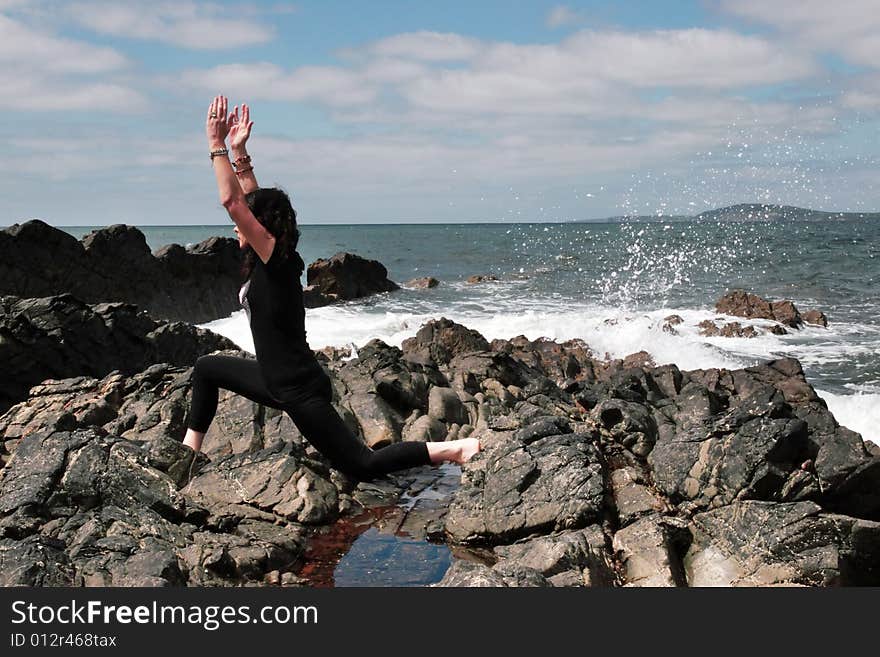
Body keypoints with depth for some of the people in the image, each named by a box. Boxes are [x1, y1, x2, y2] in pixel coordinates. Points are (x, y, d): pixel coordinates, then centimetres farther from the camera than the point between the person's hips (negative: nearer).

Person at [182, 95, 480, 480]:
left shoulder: (278, 259, -18)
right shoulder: (268, 261, 6)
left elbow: (231, 201, -22)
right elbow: (251, 201, 16)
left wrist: (217, 145, -15)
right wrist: (239, 152, 13)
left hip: (301, 391, -10)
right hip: (278, 381, 10)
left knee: (363, 466, -7)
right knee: (207, 368, 23)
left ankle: (450, 449, -5)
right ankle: (190, 448, 30)